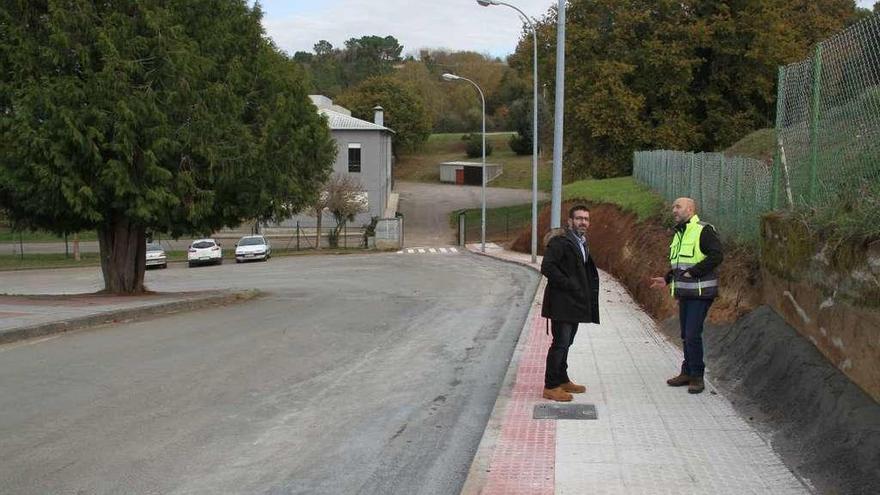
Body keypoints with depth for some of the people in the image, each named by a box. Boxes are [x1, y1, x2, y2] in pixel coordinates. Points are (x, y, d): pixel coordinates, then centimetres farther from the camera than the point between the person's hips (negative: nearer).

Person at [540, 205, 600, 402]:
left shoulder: (582, 242, 16)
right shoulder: (560, 241, -14)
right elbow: (547, 267, -22)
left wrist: (590, 288, 11)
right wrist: (568, 284, -21)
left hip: (575, 302, 9)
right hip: (561, 302, -9)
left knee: (566, 342, 17)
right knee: (561, 342, -8)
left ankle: (562, 380, 28)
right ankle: (551, 386, -1)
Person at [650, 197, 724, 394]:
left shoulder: (704, 230, -11)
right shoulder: (679, 234, 17)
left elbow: (717, 256, -20)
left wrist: (692, 272, -21)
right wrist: (667, 279, 13)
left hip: (700, 293, -9)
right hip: (684, 292, 9)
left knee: (693, 335, -9)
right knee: (686, 335, 14)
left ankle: (697, 376, 1)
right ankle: (687, 372, 24)